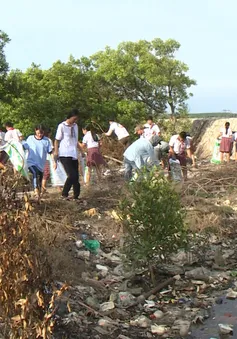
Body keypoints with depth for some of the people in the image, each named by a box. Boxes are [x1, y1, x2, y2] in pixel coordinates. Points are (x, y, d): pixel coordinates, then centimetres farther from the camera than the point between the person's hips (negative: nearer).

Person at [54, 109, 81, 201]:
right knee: (72, 175, -16)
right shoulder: (62, 126, -5)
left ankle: (76, 196, 12)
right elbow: (57, 141, -3)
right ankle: (64, 194, -3)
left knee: (76, 176, 4)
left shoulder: (75, 126, 14)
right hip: (65, 155, -6)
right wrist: (56, 154, -8)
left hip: (74, 155, 7)